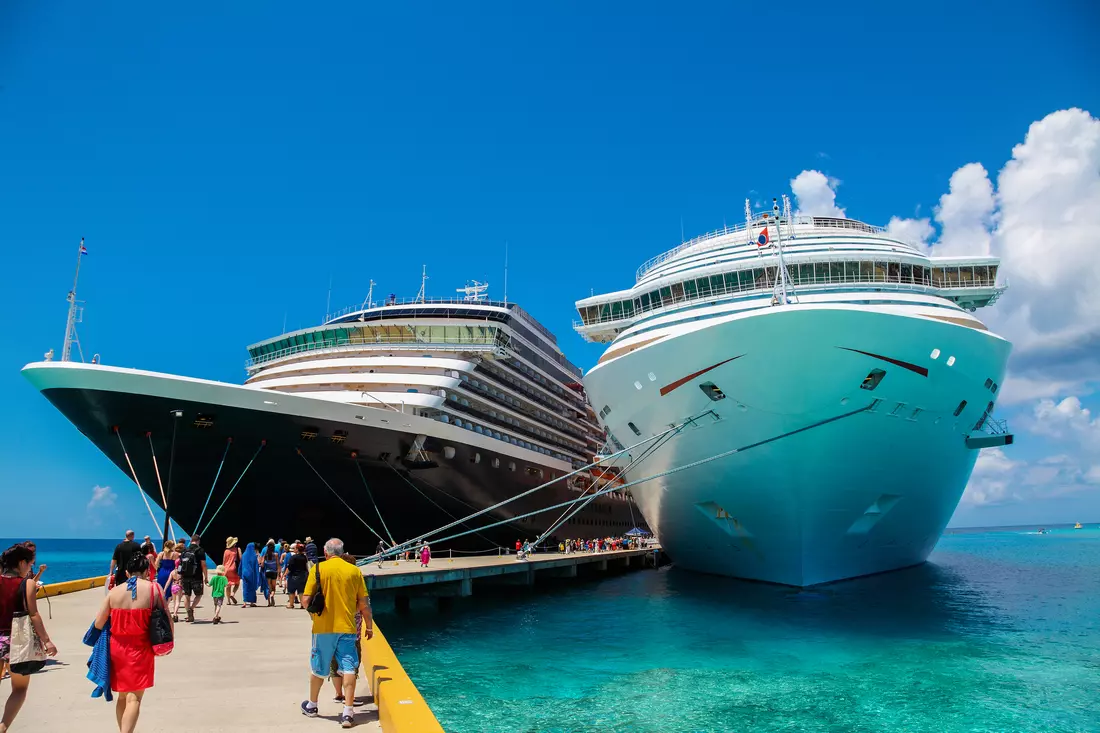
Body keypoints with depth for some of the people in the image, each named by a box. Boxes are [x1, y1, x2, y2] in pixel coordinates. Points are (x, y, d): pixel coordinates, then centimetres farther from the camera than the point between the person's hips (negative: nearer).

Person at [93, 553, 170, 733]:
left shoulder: (114, 591, 0)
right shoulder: (153, 589, -6)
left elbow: (98, 623, 0)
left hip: (117, 647, 4)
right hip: (140, 649, -4)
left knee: (122, 696, 20)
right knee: (134, 698, -3)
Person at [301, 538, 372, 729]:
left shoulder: (318, 569, -5)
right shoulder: (354, 570, 0)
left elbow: (306, 601, -7)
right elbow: (363, 604, 2)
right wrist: (369, 625, 14)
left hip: (324, 627, 0)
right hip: (347, 627, 0)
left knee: (319, 669, 18)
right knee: (348, 669, 3)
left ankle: (311, 706, 38)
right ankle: (348, 713, -2)